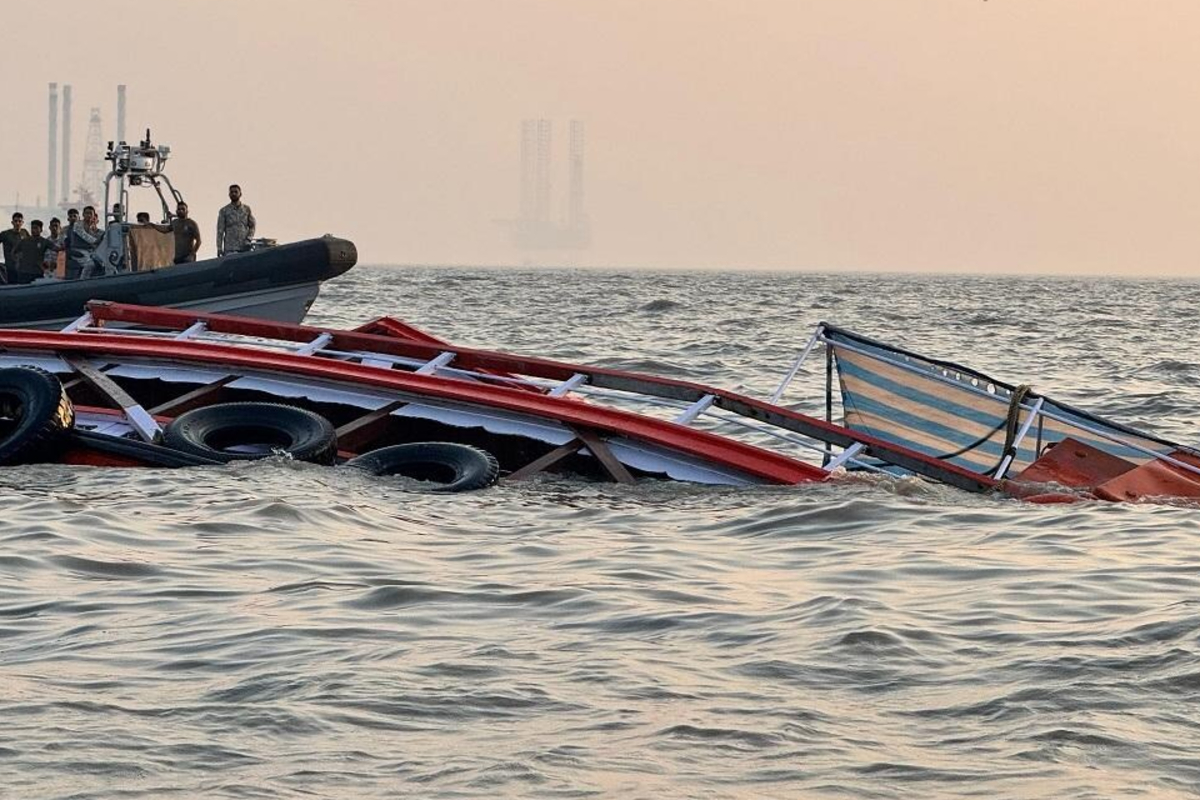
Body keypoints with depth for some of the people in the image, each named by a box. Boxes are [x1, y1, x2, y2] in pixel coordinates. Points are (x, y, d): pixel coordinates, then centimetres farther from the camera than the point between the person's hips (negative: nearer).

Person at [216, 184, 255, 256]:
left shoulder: (247, 209, 10)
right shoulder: (224, 211, 5)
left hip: (244, 247, 2)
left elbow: (253, 225, 14)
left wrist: (249, 238, -5)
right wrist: (219, 248, -3)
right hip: (229, 249, -2)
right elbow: (220, 231, 3)